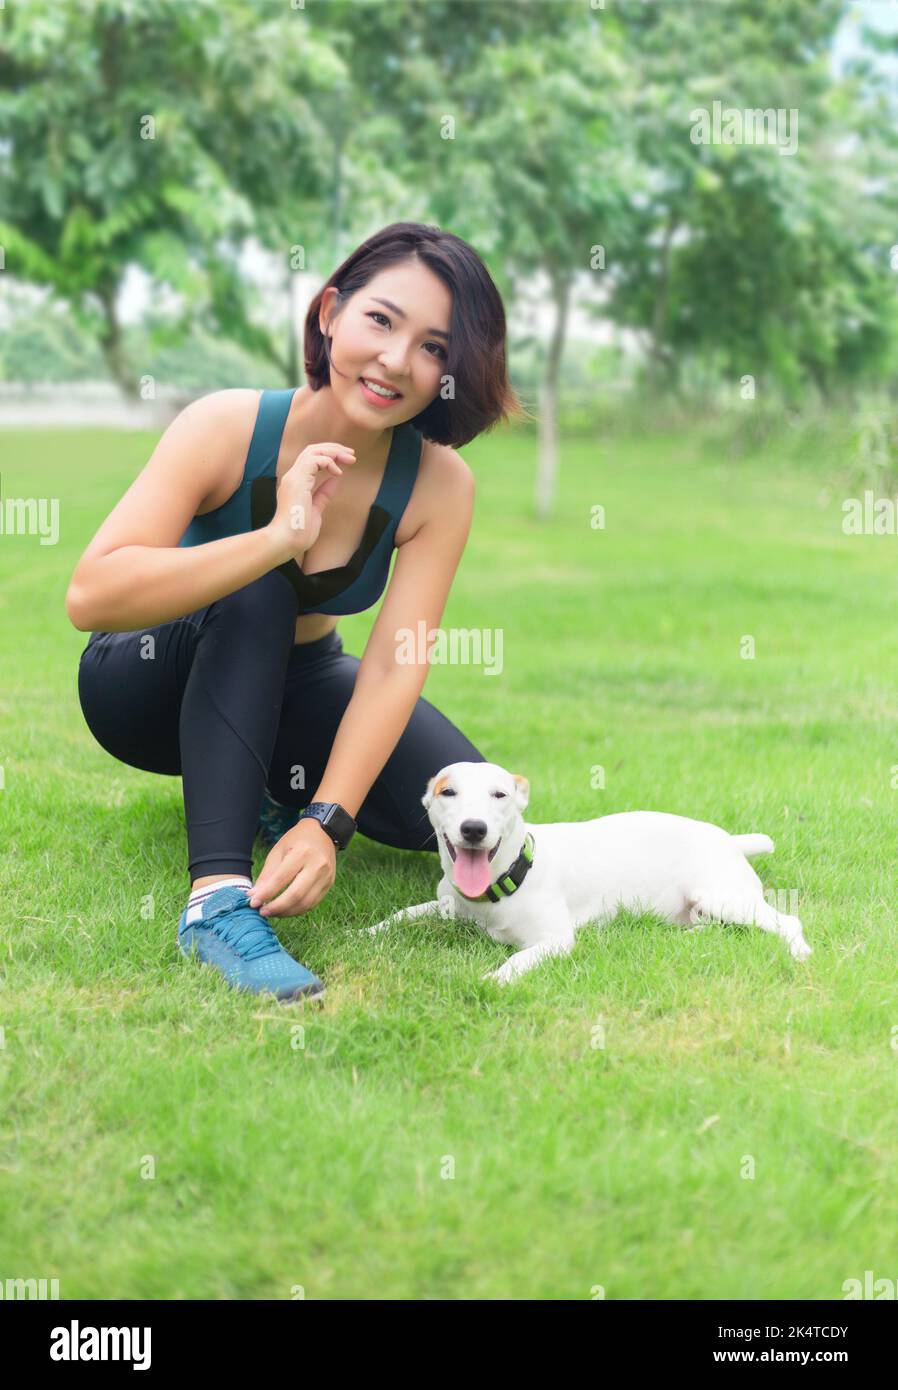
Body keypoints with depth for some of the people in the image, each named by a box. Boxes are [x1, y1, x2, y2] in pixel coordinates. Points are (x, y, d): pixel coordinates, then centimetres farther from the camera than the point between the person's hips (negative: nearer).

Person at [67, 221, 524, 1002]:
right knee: (257, 591, -34)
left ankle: (273, 788, 11)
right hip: (150, 684, -3)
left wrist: (325, 822, -39)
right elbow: (90, 596, -37)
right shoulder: (228, 426, -27)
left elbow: (395, 665, -26)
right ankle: (217, 897, -40)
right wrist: (279, 538, -45)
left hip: (289, 686, 3)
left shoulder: (439, 484, -19)